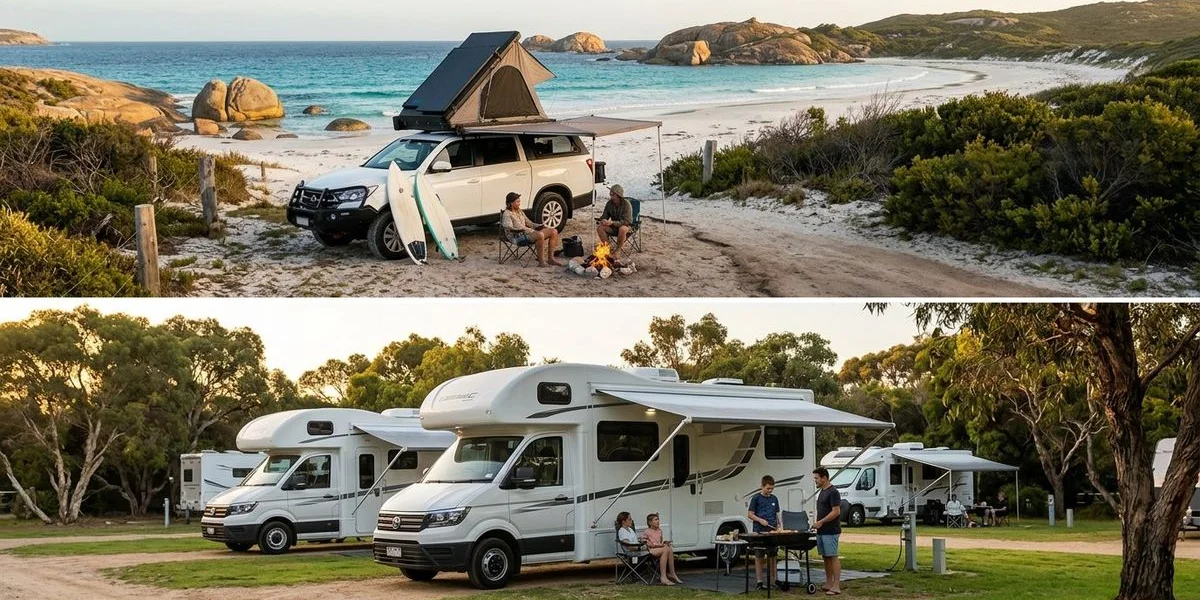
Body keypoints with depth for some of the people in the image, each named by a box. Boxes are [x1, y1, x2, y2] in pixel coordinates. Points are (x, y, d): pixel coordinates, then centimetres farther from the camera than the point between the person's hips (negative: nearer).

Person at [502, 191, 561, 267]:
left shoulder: (520, 212, 19)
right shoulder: (507, 214, -8)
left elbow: (529, 223, 25)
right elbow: (509, 228, -23)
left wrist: (540, 226, 7)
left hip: (526, 233, 9)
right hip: (518, 237, -9)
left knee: (554, 232, -5)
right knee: (540, 235, -37)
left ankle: (550, 258, -5)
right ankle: (541, 262, -29)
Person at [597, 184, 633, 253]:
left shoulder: (626, 204, -19)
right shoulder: (610, 203, -3)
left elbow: (626, 221, -26)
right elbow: (604, 216, 5)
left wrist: (612, 223, -37)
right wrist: (603, 221, -22)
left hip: (626, 226, -5)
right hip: (614, 226, 5)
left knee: (622, 229, -40)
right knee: (600, 228, -21)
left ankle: (618, 249, -21)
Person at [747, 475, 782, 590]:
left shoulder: (774, 498, 12)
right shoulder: (756, 498, -2)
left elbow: (777, 513, 17)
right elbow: (750, 514, -2)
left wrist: (780, 525, 2)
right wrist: (760, 520, -16)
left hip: (772, 531, 5)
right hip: (759, 531, -5)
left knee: (772, 555, 8)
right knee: (759, 556, -1)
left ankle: (772, 580, 16)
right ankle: (759, 582, 2)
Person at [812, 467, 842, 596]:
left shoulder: (833, 492, -13)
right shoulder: (822, 492, 16)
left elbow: (836, 511, -19)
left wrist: (821, 522, -18)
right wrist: (817, 523, 12)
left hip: (830, 531, -9)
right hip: (821, 531, 9)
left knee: (833, 557, -8)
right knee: (825, 557, 11)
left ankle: (836, 586, -8)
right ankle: (829, 584, 17)